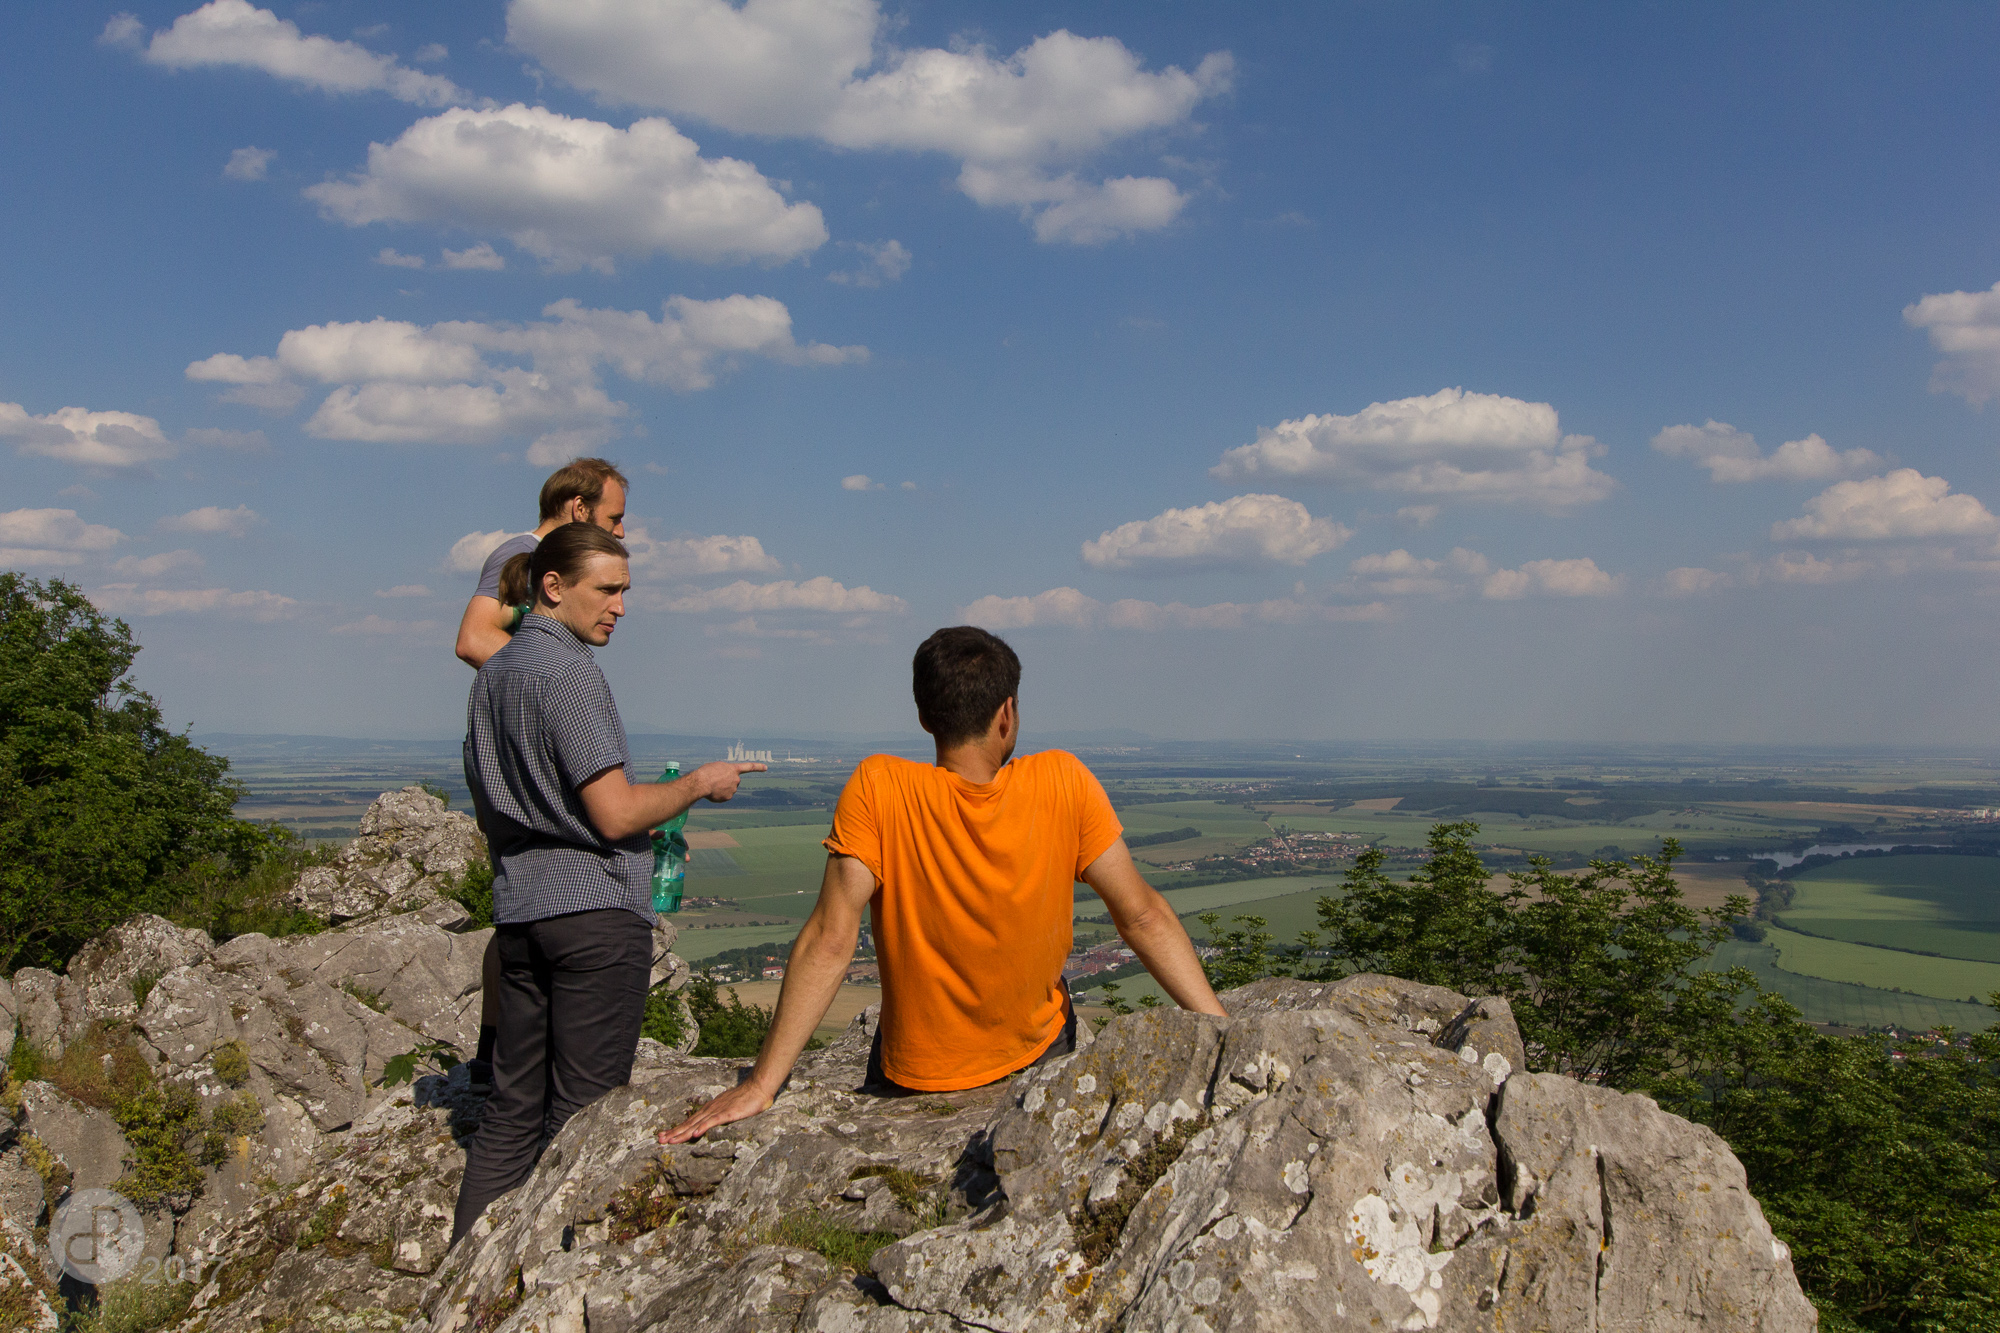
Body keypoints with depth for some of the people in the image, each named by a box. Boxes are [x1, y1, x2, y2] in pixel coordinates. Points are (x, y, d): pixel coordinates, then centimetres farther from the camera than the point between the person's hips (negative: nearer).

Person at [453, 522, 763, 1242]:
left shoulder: (492, 673, 15)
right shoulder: (567, 671, -13)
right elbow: (615, 814, -17)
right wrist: (698, 784, -3)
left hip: (517, 911, 9)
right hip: (596, 910, -8)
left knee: (511, 1111, 12)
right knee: (583, 1114, -1)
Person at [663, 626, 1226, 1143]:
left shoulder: (879, 789, -22)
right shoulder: (1063, 783, -18)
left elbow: (830, 941, -25)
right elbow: (1143, 917, -16)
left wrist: (760, 1086, -22)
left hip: (915, 1078, -1)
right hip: (1038, 1056, 1)